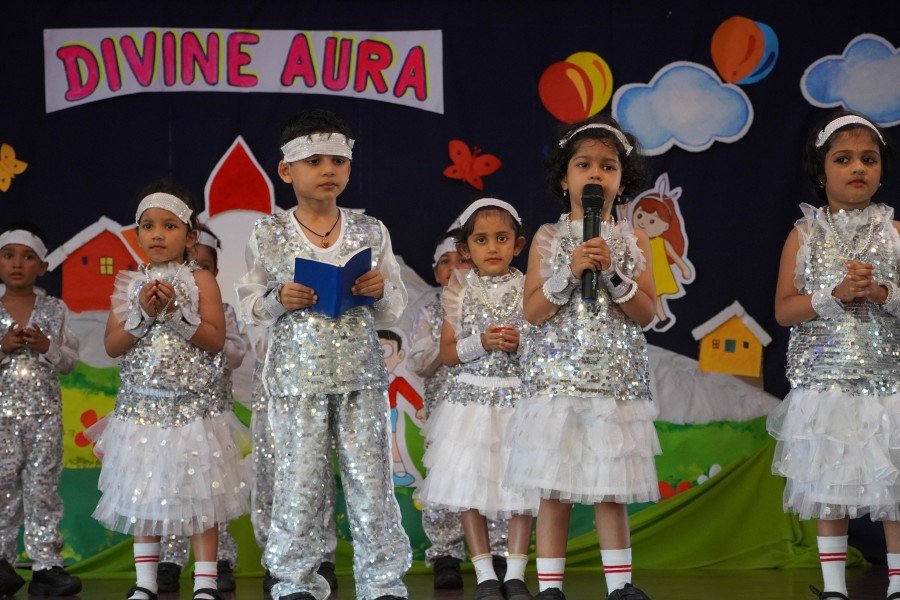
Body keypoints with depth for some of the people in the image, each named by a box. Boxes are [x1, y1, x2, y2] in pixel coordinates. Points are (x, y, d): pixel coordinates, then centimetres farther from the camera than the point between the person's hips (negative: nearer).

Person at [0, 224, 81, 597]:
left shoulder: (55, 310, 5)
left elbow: (70, 360, 4)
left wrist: (46, 346, -13)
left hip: (45, 412, 0)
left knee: (43, 486, 1)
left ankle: (46, 564, 2)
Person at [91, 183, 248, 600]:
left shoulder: (200, 280, -2)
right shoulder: (129, 284, 6)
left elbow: (215, 340, -10)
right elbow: (112, 346, 0)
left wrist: (175, 311, -19)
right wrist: (144, 313, -14)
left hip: (190, 404, -3)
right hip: (141, 404, 3)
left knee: (199, 494, -1)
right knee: (142, 494, 7)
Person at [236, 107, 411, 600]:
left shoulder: (370, 232, 7)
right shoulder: (268, 235, 4)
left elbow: (395, 306, 11)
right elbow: (250, 303, 7)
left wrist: (380, 290, -11)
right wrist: (280, 299, -13)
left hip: (360, 376, 1)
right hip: (296, 375, -1)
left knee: (371, 479, 2)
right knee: (299, 481, 2)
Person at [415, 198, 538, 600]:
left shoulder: (527, 290, 2)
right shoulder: (460, 291, 2)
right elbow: (447, 353, 2)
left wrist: (523, 342, -14)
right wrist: (482, 343, -14)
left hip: (518, 397, 0)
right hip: (472, 397, 0)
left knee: (521, 487, 0)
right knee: (469, 487, -1)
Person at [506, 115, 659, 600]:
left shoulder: (632, 240, 7)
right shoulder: (548, 238, 5)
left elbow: (647, 313, -1)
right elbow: (532, 312, -3)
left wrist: (613, 273, -13)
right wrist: (570, 272, -14)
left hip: (616, 381, 1)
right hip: (556, 378, 0)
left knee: (611, 491, 4)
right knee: (555, 491, 0)